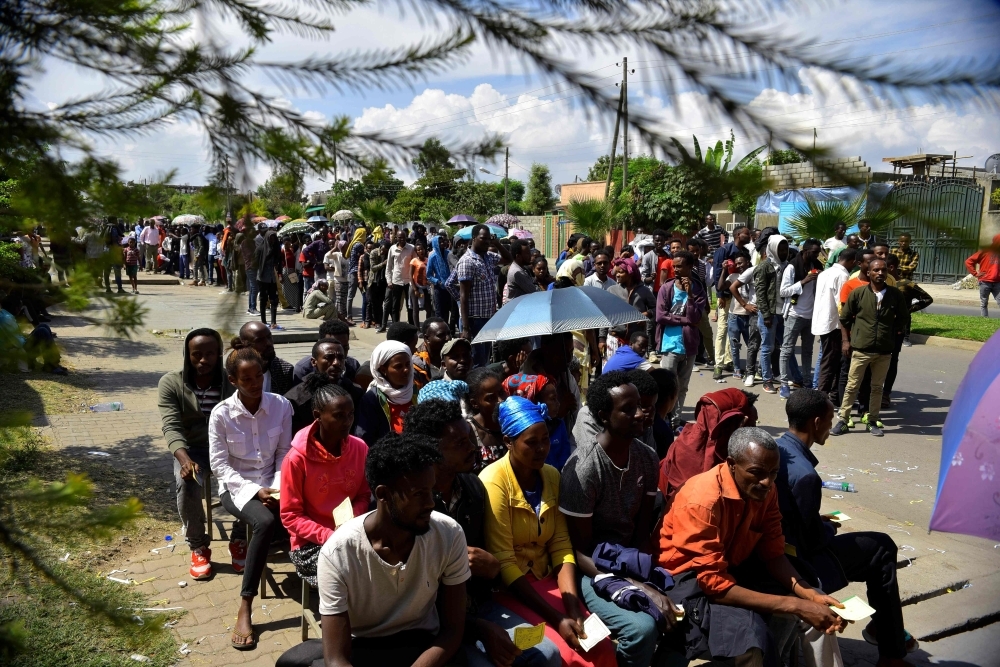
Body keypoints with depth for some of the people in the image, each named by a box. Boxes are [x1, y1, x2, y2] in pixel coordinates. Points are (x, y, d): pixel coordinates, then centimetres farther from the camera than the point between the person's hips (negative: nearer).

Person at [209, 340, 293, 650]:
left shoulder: (281, 405, -4)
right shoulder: (221, 413, -9)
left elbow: (284, 453, 2)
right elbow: (220, 465, -8)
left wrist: (278, 487, -14)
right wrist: (254, 491, -17)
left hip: (271, 485, 2)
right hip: (237, 487, -2)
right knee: (265, 522, -32)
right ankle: (245, 607, -25)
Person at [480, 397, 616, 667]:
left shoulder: (552, 476, 4)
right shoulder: (494, 481, -16)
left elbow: (561, 547, 1)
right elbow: (504, 563, -18)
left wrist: (573, 608, -13)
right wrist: (557, 620, -20)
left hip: (546, 581, 6)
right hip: (507, 589, -5)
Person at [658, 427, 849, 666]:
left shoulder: (764, 490, -9)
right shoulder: (702, 501, -31)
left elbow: (773, 553, -2)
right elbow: (715, 583, -32)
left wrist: (810, 595, -21)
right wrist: (796, 605, -33)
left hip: (734, 565, 8)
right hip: (691, 576, -8)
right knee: (750, 631, -30)